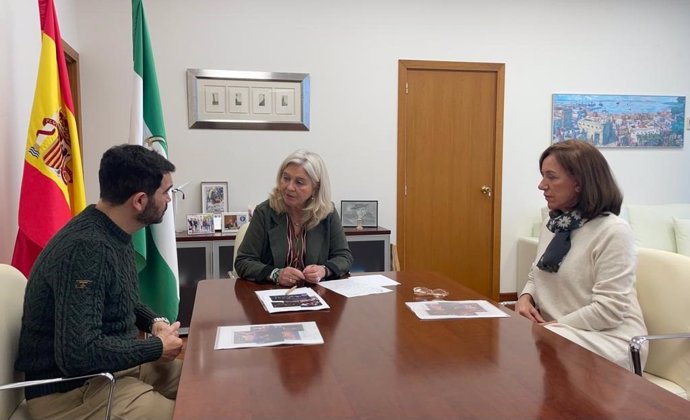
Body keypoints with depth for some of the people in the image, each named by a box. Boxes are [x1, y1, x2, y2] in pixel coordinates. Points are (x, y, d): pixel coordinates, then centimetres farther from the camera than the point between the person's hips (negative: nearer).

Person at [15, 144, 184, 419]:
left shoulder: (114, 234, 2)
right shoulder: (86, 247, -28)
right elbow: (78, 354, -33)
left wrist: (153, 322, 0)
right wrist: (157, 347, -19)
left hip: (114, 365, 9)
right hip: (70, 390, -9)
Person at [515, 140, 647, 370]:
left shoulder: (613, 232, -16)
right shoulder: (553, 224, 8)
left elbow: (608, 311, -20)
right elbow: (535, 277, 17)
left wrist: (554, 325, -17)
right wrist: (526, 297, -4)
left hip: (609, 338, -7)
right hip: (554, 329, 7)